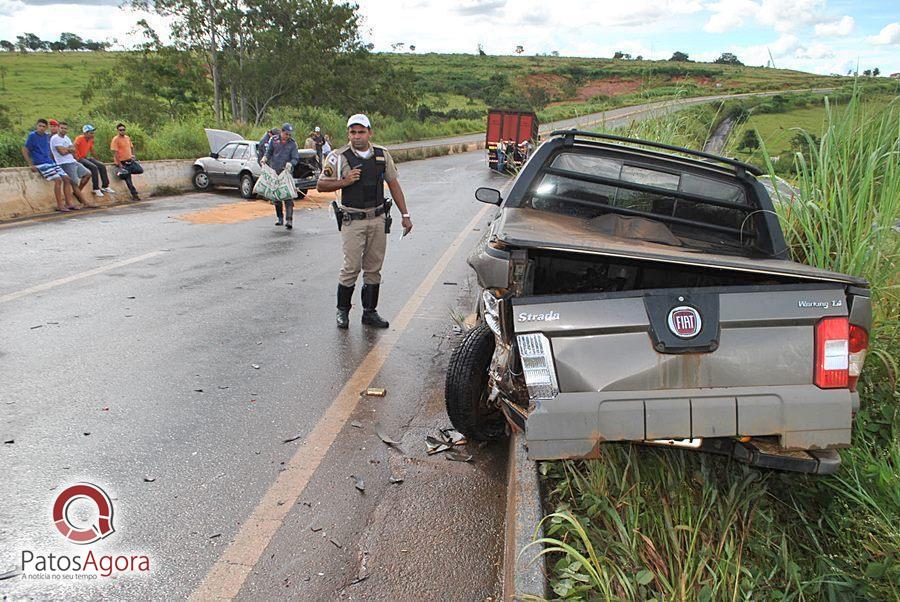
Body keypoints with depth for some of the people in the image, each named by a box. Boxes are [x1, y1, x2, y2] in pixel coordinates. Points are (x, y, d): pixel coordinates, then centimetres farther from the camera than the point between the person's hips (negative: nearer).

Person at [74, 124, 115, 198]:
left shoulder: (91, 140, 9)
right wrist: (77, 158, -27)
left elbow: (92, 151, 19)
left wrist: (97, 159, 13)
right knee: (94, 167, -28)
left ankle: (105, 186, -5)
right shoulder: (79, 138, -14)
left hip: (87, 158, 8)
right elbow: (74, 149, -22)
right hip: (80, 159, -8)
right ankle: (96, 189, -25)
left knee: (102, 166, -9)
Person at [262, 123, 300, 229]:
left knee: (288, 197, -12)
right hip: (274, 172, 3)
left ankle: (289, 220, -15)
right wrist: (265, 158, -7)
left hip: (287, 172, -3)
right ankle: (280, 218, 22)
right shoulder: (274, 140, 5)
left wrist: (290, 163, -25)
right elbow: (269, 152, 15)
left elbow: (296, 158, -4)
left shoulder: (292, 144, -1)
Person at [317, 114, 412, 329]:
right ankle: (342, 311, 12)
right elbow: (321, 185, -2)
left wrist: (405, 215, 8)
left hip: (378, 219, 4)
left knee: (374, 268, 8)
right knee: (351, 267, -6)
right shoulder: (339, 157, -5)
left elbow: (394, 184, 12)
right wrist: (344, 182, -19)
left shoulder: (382, 155, 6)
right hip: (352, 220, -4)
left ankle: (370, 312, 19)